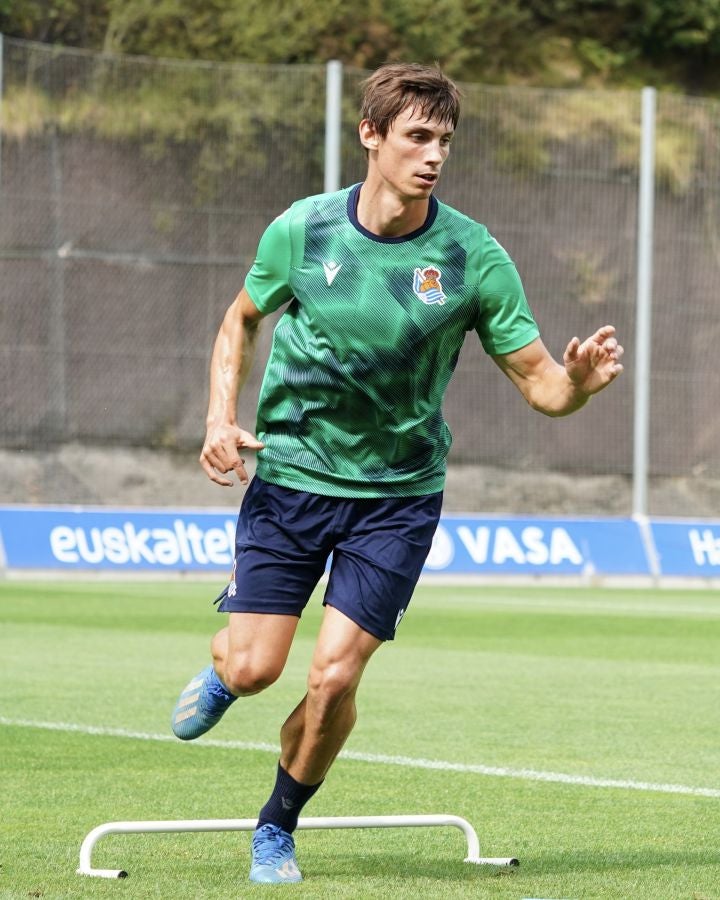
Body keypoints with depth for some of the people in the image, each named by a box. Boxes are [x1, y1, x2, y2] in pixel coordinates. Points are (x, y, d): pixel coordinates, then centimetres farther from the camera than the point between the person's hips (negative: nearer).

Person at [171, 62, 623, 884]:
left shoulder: (472, 257, -12)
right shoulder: (302, 230, -9)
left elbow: (539, 383, -7)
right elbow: (241, 321, 10)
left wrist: (578, 381, -30)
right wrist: (221, 421, -4)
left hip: (398, 494, -1)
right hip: (290, 474, 1)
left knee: (334, 677, -9)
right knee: (254, 668, -7)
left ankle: (278, 827, 17)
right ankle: (222, 670, 33)